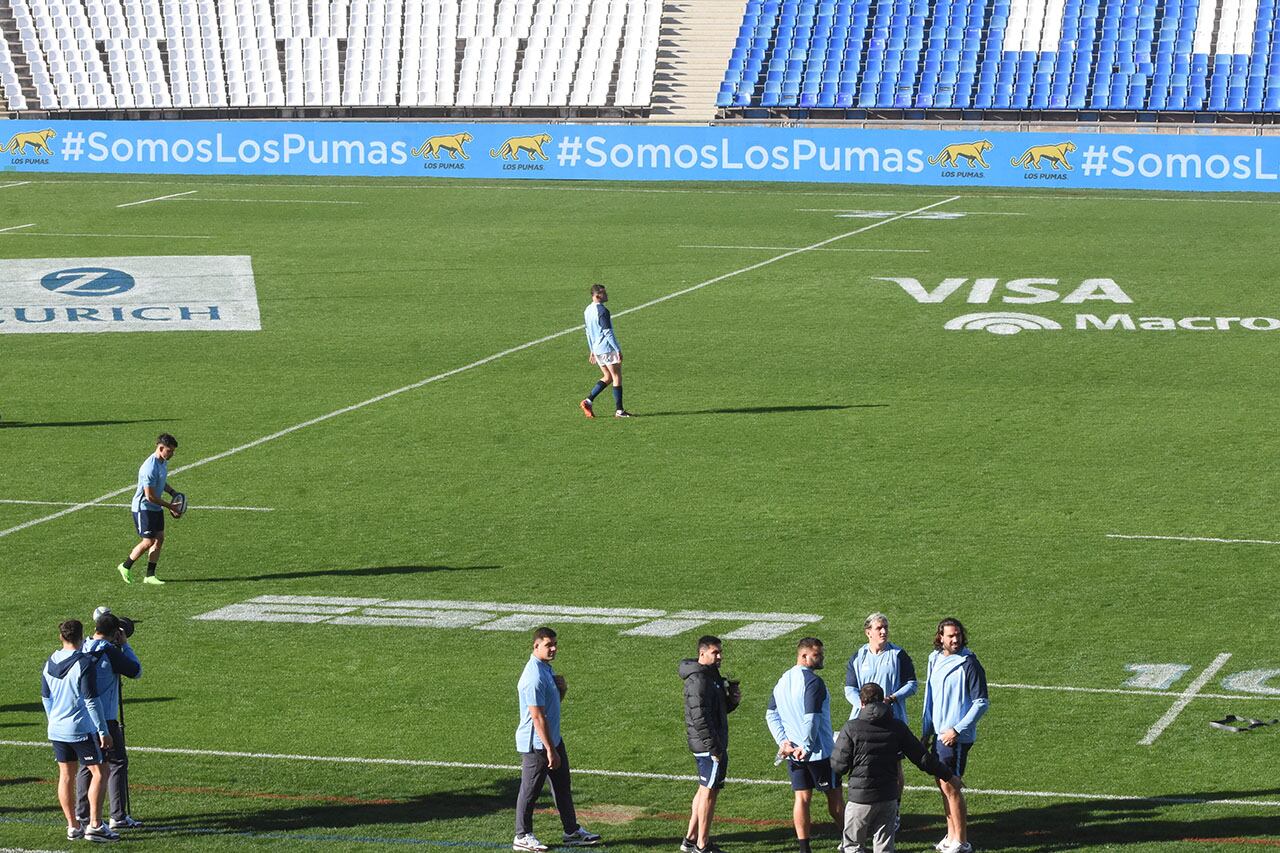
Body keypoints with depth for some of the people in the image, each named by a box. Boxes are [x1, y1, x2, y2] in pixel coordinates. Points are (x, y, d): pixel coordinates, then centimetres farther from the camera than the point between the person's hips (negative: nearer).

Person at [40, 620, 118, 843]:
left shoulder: (50, 663, 6)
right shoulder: (84, 664, -14)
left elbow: (45, 697, 15)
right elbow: (91, 701, -16)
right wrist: (103, 731, -11)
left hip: (57, 730, 7)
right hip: (82, 729, -7)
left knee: (66, 775, 11)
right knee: (97, 772, -1)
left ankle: (72, 825, 14)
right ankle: (95, 824, -8)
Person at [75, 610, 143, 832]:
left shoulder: (82, 650, 5)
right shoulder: (110, 653, -15)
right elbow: (135, 671, -6)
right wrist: (125, 645, 2)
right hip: (104, 718, -7)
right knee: (117, 763, 0)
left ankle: (81, 814, 16)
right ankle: (118, 816, -4)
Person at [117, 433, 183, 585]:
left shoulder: (163, 462, 4)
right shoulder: (150, 468, -27)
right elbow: (150, 496, -25)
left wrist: (173, 491, 5)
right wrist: (170, 507, -17)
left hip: (156, 508, 9)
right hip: (144, 508, -9)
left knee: (159, 539, 4)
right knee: (148, 542, -6)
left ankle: (150, 575, 9)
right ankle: (125, 567, 14)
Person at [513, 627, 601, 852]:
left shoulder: (546, 668, 9)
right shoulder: (534, 677, -23)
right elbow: (538, 717, -24)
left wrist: (561, 689, -2)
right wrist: (550, 750, -22)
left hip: (553, 739, 10)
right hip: (536, 744, -10)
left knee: (562, 786, 15)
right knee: (530, 791, 1)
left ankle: (573, 832, 23)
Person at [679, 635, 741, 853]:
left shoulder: (711, 676, 14)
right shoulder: (698, 680, -18)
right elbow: (699, 717, -23)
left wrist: (732, 700, 2)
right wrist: (714, 748, -22)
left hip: (715, 743, 10)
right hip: (708, 745, -10)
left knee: (705, 790, 17)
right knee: (709, 792, -4)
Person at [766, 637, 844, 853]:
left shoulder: (782, 681, 9)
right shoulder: (812, 681, -17)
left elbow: (771, 715, 9)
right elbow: (811, 719, -23)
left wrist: (783, 741, 0)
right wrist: (807, 747, -16)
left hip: (794, 753, 7)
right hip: (819, 752, -7)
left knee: (802, 797, 7)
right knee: (834, 796, 5)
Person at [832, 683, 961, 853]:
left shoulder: (851, 728, -10)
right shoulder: (897, 727, 0)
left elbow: (838, 767, -8)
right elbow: (923, 758, 3)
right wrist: (948, 776, 15)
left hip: (860, 799, -3)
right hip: (889, 799, 3)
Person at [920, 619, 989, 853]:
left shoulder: (968, 664, -13)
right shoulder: (935, 660, 10)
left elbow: (981, 702, -14)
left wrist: (957, 730, -18)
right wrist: (927, 730, 19)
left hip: (956, 736, -8)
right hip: (939, 733, 8)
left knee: (950, 787, -6)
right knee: (943, 784, 13)